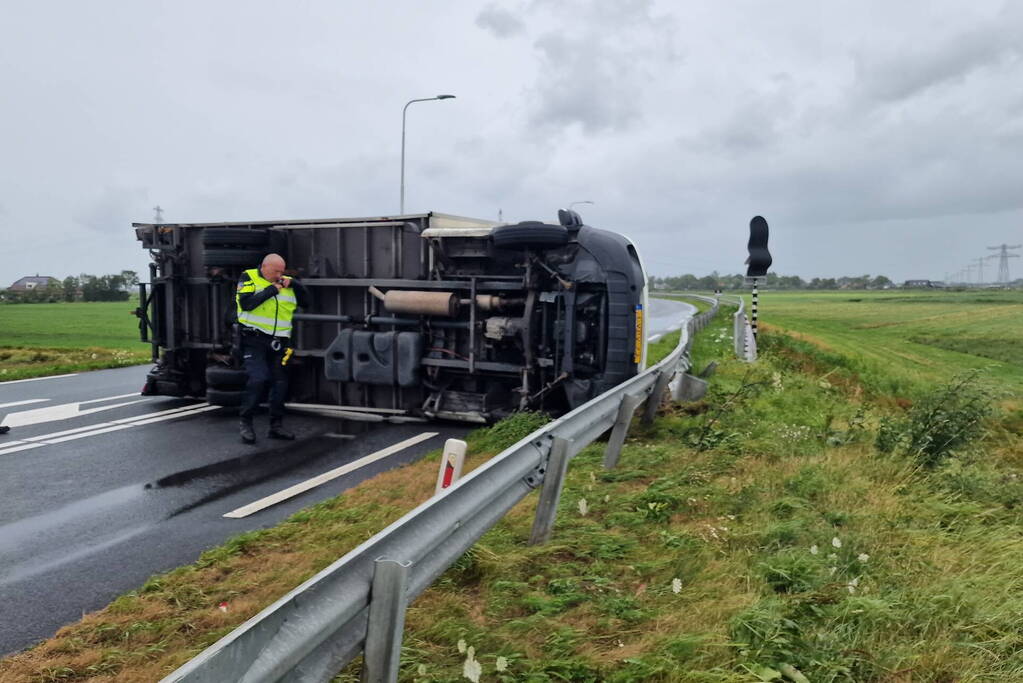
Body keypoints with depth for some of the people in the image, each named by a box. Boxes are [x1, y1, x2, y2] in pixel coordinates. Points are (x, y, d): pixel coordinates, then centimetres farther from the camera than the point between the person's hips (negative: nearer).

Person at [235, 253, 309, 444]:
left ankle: (276, 426, 19)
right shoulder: (249, 278, -1)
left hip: (278, 342, 5)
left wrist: (293, 283, -5)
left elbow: (306, 300, 9)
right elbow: (246, 303, -17)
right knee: (258, 379, -17)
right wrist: (271, 290, -15)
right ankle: (245, 423, -1)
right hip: (254, 340, -5)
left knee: (280, 383, 7)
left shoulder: (286, 283, 11)